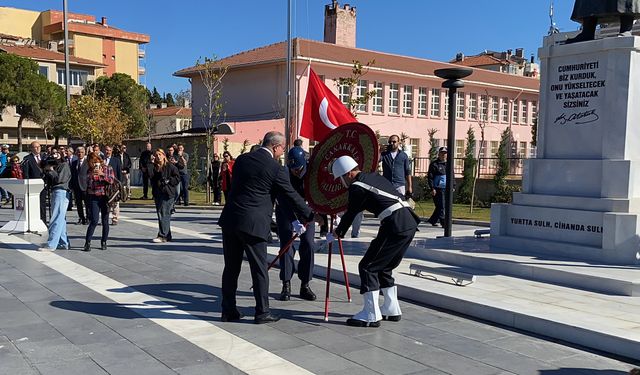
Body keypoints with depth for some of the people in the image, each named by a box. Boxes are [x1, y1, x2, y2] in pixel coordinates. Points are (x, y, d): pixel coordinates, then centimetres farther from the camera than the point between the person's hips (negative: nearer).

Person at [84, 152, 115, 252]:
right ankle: (87, 242, -5)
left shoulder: (108, 168, 5)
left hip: (105, 196, 0)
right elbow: (88, 184, 9)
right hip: (93, 198, 0)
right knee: (94, 220, -11)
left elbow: (111, 180, -7)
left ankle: (104, 242, 16)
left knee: (105, 221, 5)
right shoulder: (90, 170, 9)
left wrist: (102, 174, -19)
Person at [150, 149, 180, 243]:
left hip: (168, 194, -7)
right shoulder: (155, 168, 15)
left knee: (164, 214, -12)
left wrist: (168, 180, -14)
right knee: (160, 214, 9)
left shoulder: (171, 167, -3)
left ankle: (162, 236, -12)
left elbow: (177, 178, -5)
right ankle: (167, 236, 17)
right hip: (158, 194, 7)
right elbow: (152, 181, 20)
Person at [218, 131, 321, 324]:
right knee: (259, 268, 5)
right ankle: (262, 312, 12)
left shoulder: (241, 159, 11)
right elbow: (292, 195, -1)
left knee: (231, 268, 13)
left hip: (230, 220, 6)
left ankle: (228, 311, 20)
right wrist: (310, 215, 12)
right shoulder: (276, 169, -7)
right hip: (253, 223, -6)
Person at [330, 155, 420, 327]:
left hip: (395, 226, -9)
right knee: (384, 267, 22)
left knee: (368, 266, 0)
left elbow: (350, 215, 6)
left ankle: (371, 315, 1)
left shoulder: (357, 188, -5)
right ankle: (392, 310, 28)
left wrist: (336, 233, 22)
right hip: (410, 222, 9)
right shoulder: (374, 176, 20)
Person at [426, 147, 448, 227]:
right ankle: (443, 222, -5)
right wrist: (432, 188, -14)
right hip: (438, 189, -6)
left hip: (447, 188, 6)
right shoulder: (434, 164, -4)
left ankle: (432, 220, 23)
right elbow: (430, 177, -8)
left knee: (440, 206, 9)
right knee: (441, 206, -8)